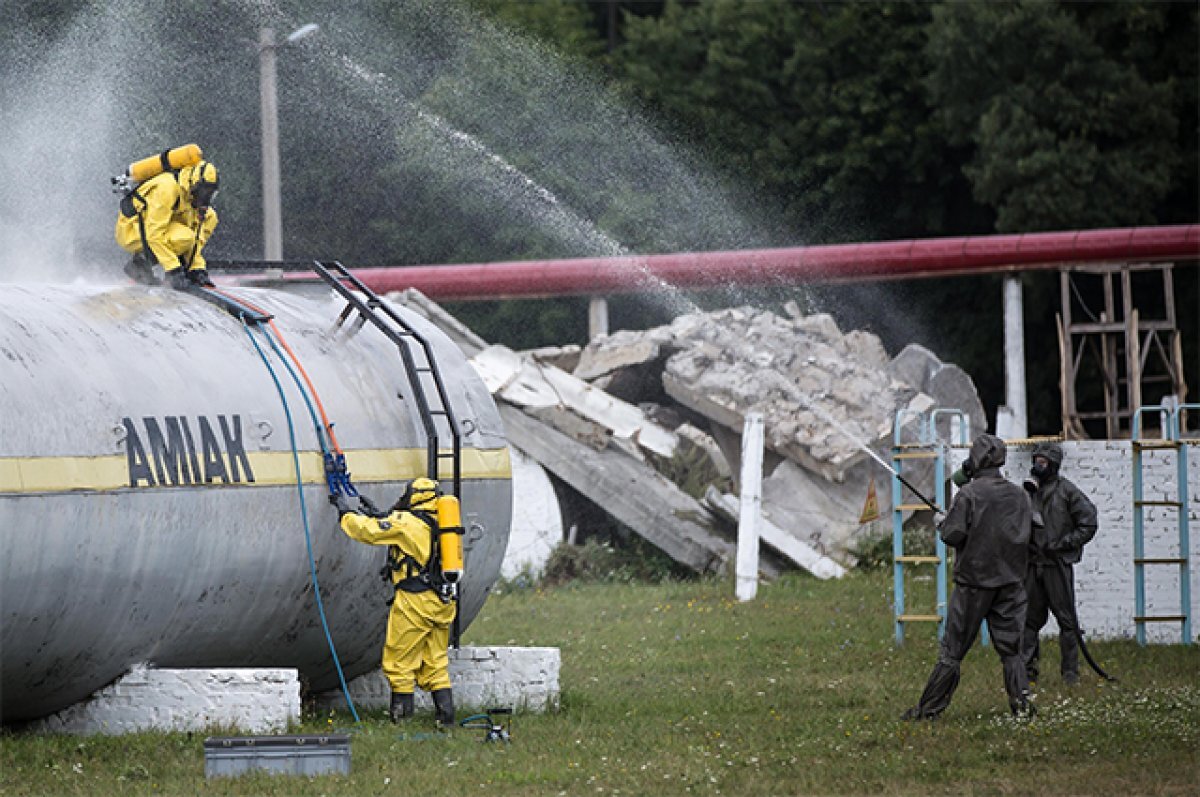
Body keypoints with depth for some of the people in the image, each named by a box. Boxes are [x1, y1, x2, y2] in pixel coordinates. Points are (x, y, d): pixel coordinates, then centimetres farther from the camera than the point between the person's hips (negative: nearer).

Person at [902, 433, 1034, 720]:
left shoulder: (969, 494, -12)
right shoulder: (1019, 495, 5)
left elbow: (953, 534, -15)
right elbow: (1025, 536, 11)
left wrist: (941, 523, 6)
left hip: (975, 581, -4)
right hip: (1010, 582, 4)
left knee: (952, 650, 1)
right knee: (1010, 648, 11)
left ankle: (929, 708, 6)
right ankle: (1021, 703, -2)